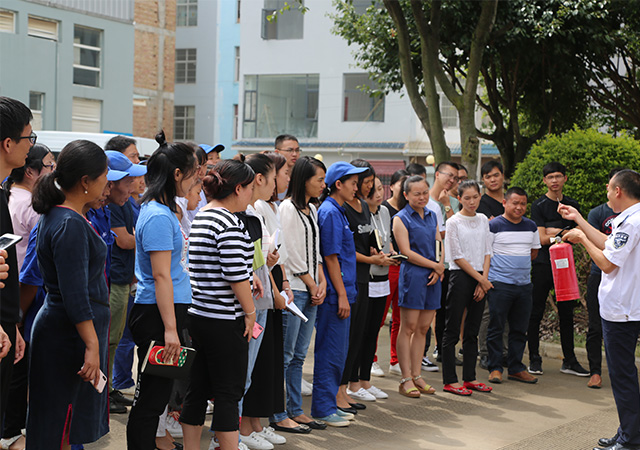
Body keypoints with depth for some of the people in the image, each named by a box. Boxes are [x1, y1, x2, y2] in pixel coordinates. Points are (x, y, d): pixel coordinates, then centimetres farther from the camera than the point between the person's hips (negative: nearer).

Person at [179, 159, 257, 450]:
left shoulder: (199, 217, 12)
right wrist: (250, 312, -9)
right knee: (229, 394, 0)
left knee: (196, 391, 13)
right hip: (225, 321, -9)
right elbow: (236, 275, -20)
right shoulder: (230, 223, -16)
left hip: (196, 315, 9)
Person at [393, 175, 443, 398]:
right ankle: (406, 379, 2)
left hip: (433, 277, 6)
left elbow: (440, 244, 15)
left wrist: (439, 267, -3)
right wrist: (435, 265, -9)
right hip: (412, 276, -6)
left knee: (423, 329, 9)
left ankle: (417, 376, 15)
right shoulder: (401, 219, -4)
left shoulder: (431, 215, 16)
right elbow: (407, 252, -10)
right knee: (408, 328, -3)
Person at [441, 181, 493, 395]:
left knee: (472, 331, 10)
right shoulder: (454, 222, -5)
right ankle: (450, 380, 1)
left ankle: (469, 377, 16)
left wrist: (484, 281, -3)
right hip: (460, 277, -5)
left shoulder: (483, 220, 11)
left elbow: (487, 253, 9)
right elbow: (457, 257, -8)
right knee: (452, 331, -3)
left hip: (480, 279, 6)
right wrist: (480, 279, -9)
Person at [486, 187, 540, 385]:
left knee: (520, 329, 9)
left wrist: (518, 261, 7)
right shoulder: (494, 226, -4)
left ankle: (516, 368, 18)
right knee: (496, 328, -1)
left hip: (524, 284, 5)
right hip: (499, 284, -5)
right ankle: (495, 368, 7)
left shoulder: (531, 226, 12)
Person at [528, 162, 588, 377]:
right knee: (536, 313, -1)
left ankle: (569, 361, 14)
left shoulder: (573, 205, 13)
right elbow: (542, 238, -9)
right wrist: (564, 233, -6)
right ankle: (534, 359, 7)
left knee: (567, 313, 7)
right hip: (543, 264, -4)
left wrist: (554, 232, -8)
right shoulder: (539, 205, -1)